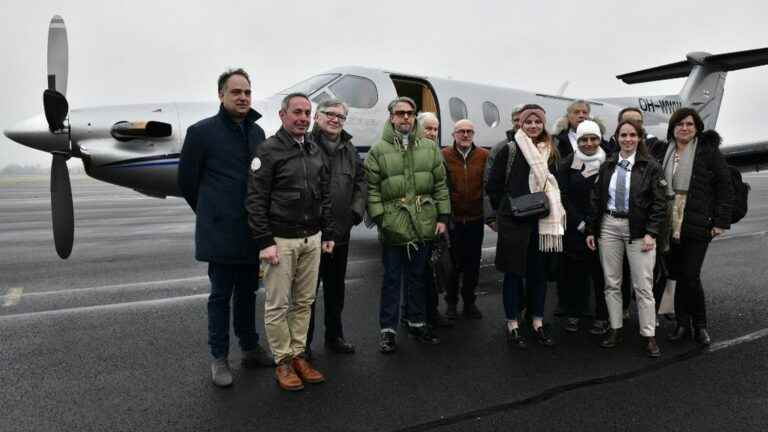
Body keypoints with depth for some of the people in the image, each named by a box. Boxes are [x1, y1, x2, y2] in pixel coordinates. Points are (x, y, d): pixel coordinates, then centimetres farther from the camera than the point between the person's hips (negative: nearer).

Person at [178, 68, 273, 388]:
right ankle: (219, 358, 19)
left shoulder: (256, 132, 8)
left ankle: (250, 348, 31)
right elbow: (186, 180, 1)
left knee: (247, 292, 16)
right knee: (221, 295, 6)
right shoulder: (202, 131, -6)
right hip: (220, 232, -5)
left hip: (252, 231, 5)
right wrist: (210, 214, 9)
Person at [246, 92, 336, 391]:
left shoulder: (316, 152, 12)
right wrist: (264, 242, -15)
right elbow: (255, 200, -11)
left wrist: (328, 234, 12)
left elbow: (325, 197, 16)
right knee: (278, 305, 2)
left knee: (304, 301, 12)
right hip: (281, 240, -6)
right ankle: (283, 362, 15)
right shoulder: (268, 151, -7)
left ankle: (298, 355, 24)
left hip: (312, 239, 6)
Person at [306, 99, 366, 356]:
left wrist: (356, 211, 2)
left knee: (336, 289, 19)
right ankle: (304, 341, 20)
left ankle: (334, 336, 34)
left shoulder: (349, 150, 10)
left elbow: (360, 181, 15)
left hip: (341, 232, 6)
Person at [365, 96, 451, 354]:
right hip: (393, 226, -3)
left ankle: (417, 323, 29)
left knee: (417, 277, 15)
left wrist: (442, 217, 4)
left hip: (423, 225, 3)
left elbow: (440, 185, 9)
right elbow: (372, 189, -4)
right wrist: (379, 218, -12)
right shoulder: (378, 151, -1)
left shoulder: (429, 148, 9)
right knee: (392, 279, 6)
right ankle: (388, 329, 16)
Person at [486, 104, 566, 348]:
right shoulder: (510, 150, -4)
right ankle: (512, 325, 15)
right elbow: (493, 185, -2)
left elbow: (554, 184, 18)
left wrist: (551, 207, 6)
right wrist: (506, 208, -4)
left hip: (543, 222, 4)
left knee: (539, 272, 11)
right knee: (514, 273, 4)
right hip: (514, 222, -4)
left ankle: (538, 323, 23)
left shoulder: (551, 152, 9)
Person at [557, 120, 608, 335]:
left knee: (600, 272, 3)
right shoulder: (567, 164, 2)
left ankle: (602, 316, 15)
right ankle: (573, 313, 20)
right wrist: (580, 223, -8)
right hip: (574, 228, 1)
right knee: (574, 271, 6)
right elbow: (563, 197, -1)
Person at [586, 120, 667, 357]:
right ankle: (616, 330, 19)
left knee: (643, 285, -2)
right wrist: (591, 230, 6)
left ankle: (649, 336, 8)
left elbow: (659, 203, -5)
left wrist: (651, 233, -13)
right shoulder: (608, 166, 9)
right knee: (611, 283, 8)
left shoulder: (650, 167, -2)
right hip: (609, 227, 4)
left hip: (638, 229, -3)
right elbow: (596, 198, 10)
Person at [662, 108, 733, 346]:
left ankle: (699, 326, 12)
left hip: (698, 225, -4)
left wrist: (721, 221, -6)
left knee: (690, 275, -6)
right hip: (671, 225, 4)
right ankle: (683, 324, 19)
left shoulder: (708, 151, -1)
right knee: (679, 275, 8)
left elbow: (725, 187, -2)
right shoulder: (665, 152, 10)